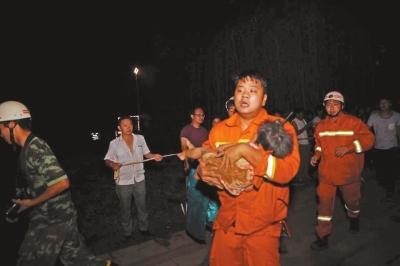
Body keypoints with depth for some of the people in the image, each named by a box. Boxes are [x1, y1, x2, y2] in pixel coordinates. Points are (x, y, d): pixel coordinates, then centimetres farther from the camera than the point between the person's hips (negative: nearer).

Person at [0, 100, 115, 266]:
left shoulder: (35, 150, -22)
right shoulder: (32, 147, 9)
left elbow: (62, 183, -28)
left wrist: (31, 203, -17)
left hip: (52, 220, -9)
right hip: (61, 215, 9)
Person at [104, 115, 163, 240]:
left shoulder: (140, 138, -4)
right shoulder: (114, 143, -11)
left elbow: (146, 153, 6)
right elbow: (107, 160, -5)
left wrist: (153, 156, -14)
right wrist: (113, 164, -27)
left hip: (139, 180, 2)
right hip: (123, 182, -2)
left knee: (142, 206, 19)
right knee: (125, 209, 15)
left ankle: (144, 228, 40)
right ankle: (127, 233, 36)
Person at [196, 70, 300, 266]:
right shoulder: (219, 129, 3)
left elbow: (288, 169, -24)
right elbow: (204, 162, 9)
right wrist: (203, 171, -14)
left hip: (263, 225, -3)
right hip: (226, 221, 4)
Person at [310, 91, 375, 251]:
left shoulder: (353, 122, -10)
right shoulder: (321, 125, 3)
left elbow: (369, 139, -11)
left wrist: (348, 148, -22)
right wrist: (317, 154, -2)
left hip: (348, 172, -1)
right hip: (326, 172, 2)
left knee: (352, 200, 21)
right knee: (324, 202, -2)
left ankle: (354, 219, 55)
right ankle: (323, 237, 7)